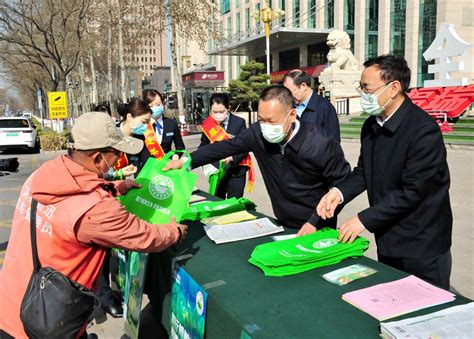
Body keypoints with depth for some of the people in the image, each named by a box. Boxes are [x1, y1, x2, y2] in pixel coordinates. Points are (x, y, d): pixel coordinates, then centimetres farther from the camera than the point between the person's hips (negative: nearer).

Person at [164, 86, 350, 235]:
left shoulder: (321, 146, -26)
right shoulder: (258, 133, -14)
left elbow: (343, 184, -16)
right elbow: (227, 146, -2)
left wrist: (315, 222, -20)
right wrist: (187, 160, -6)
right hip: (282, 224, 4)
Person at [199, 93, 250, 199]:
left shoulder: (239, 122, -11)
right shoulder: (208, 124, -2)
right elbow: (203, 147, 8)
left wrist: (232, 157, -28)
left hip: (235, 171, -2)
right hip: (215, 171, 3)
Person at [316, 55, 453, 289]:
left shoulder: (424, 130, -22)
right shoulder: (372, 125, 3)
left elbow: (412, 191, -24)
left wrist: (365, 220, -21)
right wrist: (339, 191, -12)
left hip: (422, 248, -7)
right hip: (387, 241, 7)